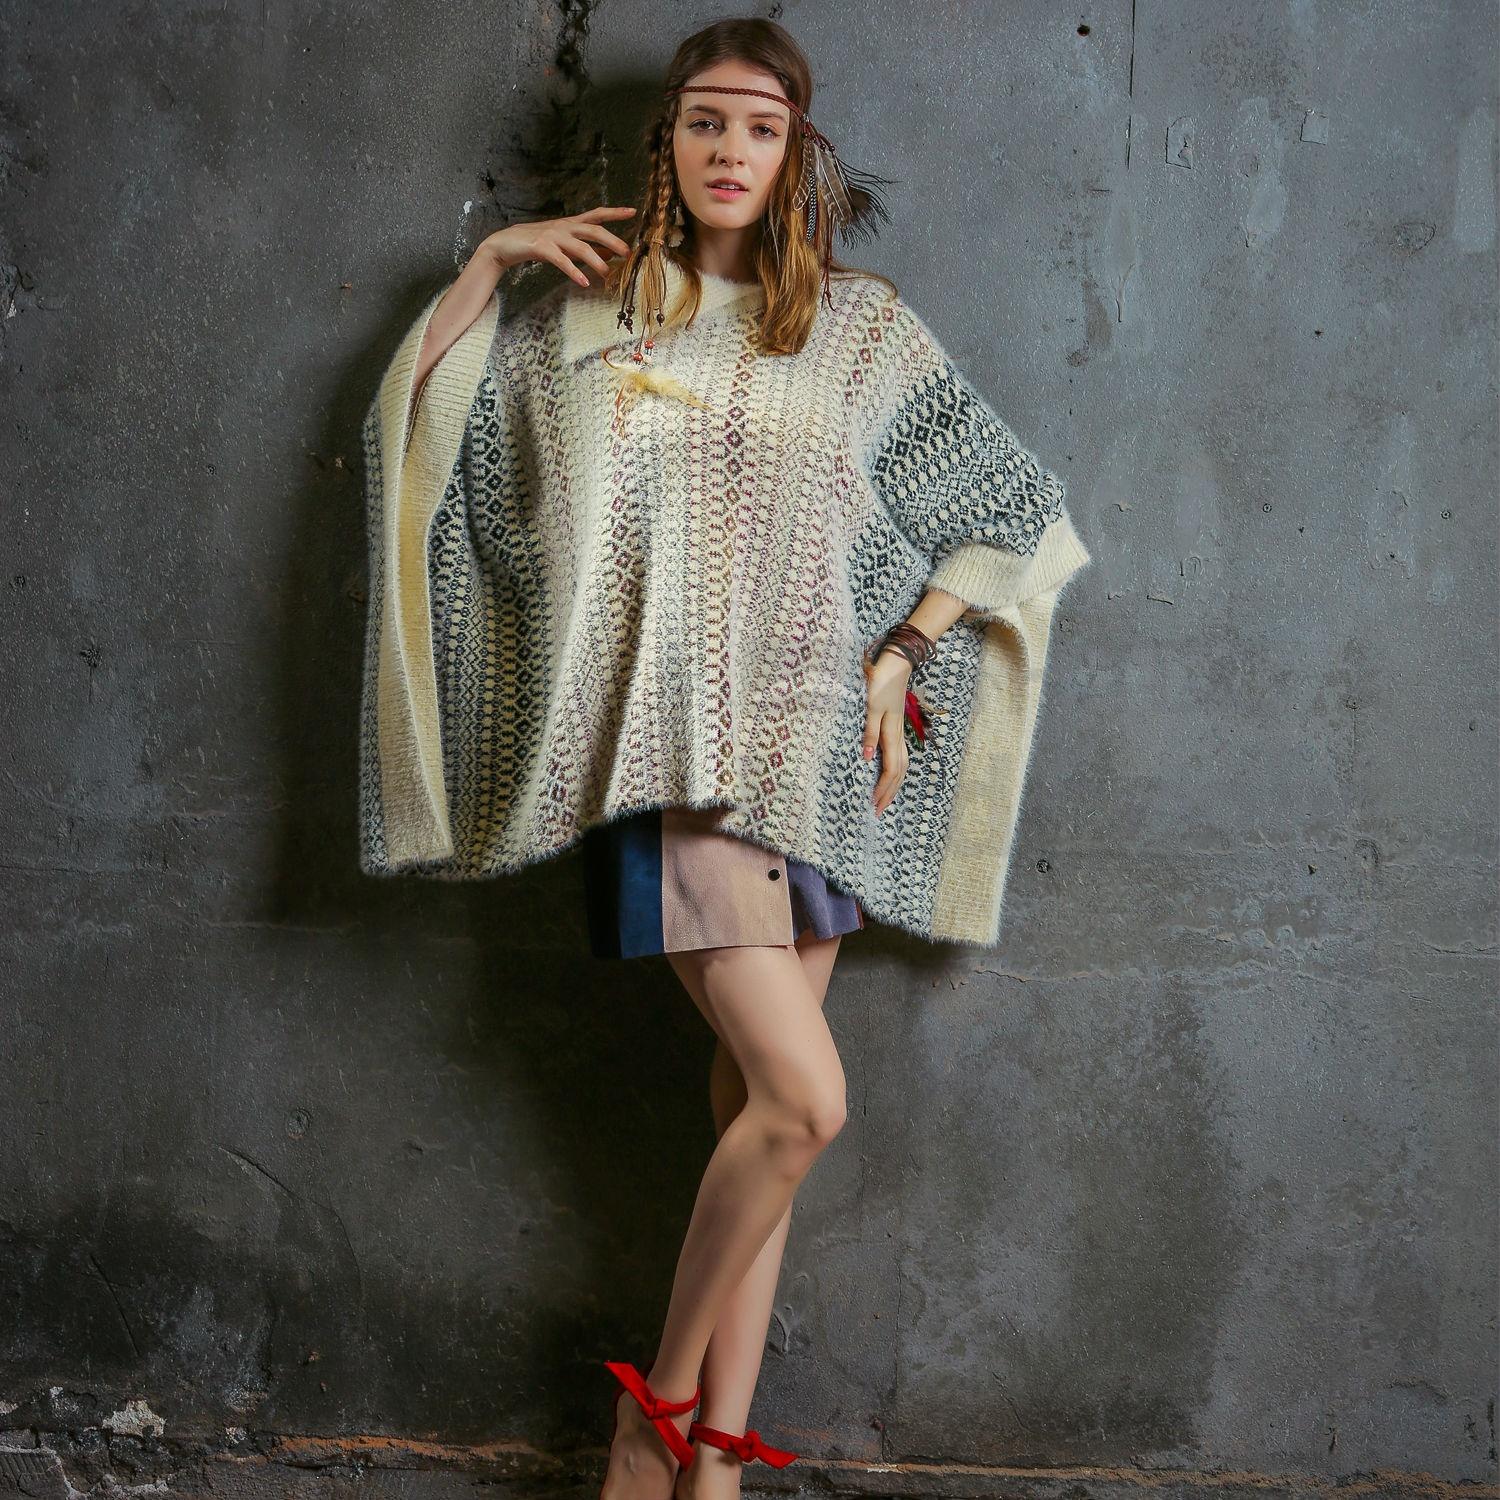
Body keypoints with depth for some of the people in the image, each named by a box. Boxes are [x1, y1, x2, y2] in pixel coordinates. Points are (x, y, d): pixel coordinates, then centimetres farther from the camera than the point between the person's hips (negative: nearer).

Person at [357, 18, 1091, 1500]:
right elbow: (411, 427, 11)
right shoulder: (590, 318, 11)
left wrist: (899, 653, 4)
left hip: (816, 743, 3)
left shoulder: (860, 327, 11)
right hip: (674, 747, -3)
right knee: (804, 1100, -15)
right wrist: (489, 265, 5)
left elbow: (1007, 508, 14)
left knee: (755, 1104, 1)